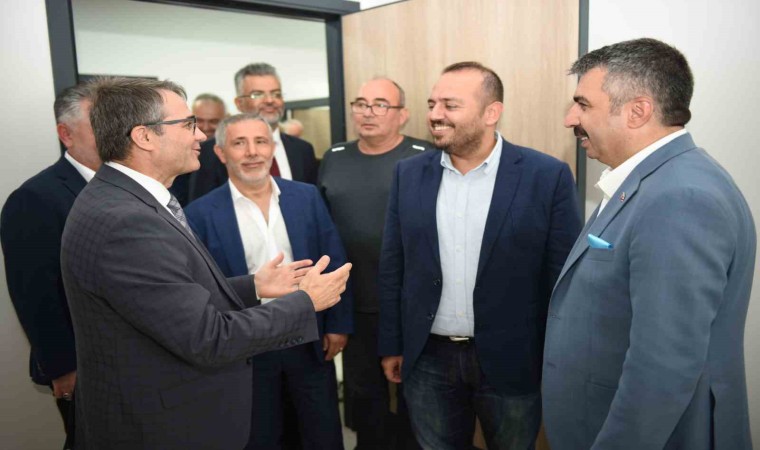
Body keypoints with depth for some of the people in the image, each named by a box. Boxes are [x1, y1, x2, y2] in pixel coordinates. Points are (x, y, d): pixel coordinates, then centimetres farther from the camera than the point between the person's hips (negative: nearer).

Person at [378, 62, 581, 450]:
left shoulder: (548, 176, -11)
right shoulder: (409, 174, -1)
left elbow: (563, 277, -7)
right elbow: (392, 267, 3)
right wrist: (391, 345, 6)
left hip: (511, 361, -2)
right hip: (427, 360, 3)